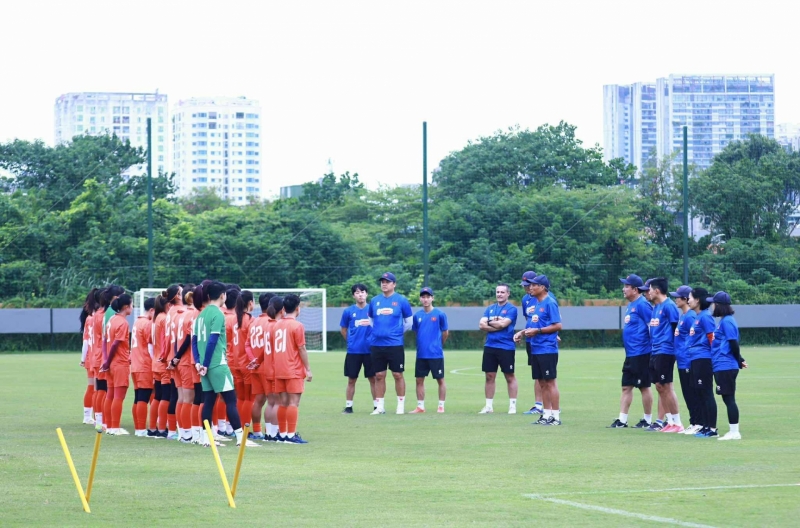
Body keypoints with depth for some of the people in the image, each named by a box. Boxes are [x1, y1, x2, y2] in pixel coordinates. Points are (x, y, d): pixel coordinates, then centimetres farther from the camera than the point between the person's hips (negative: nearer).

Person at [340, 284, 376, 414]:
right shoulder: (348, 311, 3)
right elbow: (343, 329, 14)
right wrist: (351, 342, 12)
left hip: (370, 350, 0)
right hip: (353, 351, 0)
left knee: (373, 378, 2)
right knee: (351, 380, 4)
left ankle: (376, 406, 9)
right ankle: (348, 406, 11)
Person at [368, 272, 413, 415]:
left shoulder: (401, 300, -1)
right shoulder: (374, 300, 8)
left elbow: (409, 322, 7)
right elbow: (370, 319, 22)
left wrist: (398, 332, 7)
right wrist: (377, 331, 12)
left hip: (395, 344, -3)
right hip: (376, 345, 3)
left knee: (398, 375, -1)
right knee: (379, 376, 5)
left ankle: (401, 405, 8)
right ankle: (380, 406, 11)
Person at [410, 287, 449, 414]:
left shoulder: (439, 314, -5)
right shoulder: (417, 316, 6)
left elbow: (445, 333, 3)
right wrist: (422, 344, 12)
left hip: (436, 354, -4)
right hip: (421, 354, 4)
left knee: (440, 380, 2)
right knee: (419, 380, 6)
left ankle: (441, 406, 9)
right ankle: (420, 406, 13)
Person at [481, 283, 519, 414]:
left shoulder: (511, 309, -4)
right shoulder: (490, 309, 13)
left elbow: (503, 324, -16)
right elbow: (482, 325, 1)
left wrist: (490, 322, -1)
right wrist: (498, 324, -10)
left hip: (506, 348, -5)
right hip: (490, 347, 5)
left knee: (510, 377, 1)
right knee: (489, 376, 7)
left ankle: (512, 405, 6)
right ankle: (489, 406, 13)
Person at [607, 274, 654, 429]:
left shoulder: (642, 304, -13)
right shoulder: (630, 305, 16)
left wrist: (653, 348, -15)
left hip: (641, 354, -10)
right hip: (630, 354, 10)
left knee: (644, 386, -1)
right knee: (626, 387, 9)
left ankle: (647, 420, 6)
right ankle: (622, 420, 11)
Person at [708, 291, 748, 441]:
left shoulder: (727, 321, -13)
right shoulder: (723, 321, 16)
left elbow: (733, 343, -17)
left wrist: (739, 361, -6)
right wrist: (739, 360, 12)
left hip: (725, 367, -10)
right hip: (721, 367, 10)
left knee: (729, 399, -7)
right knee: (728, 399, 11)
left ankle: (734, 432, -6)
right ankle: (733, 431, 15)